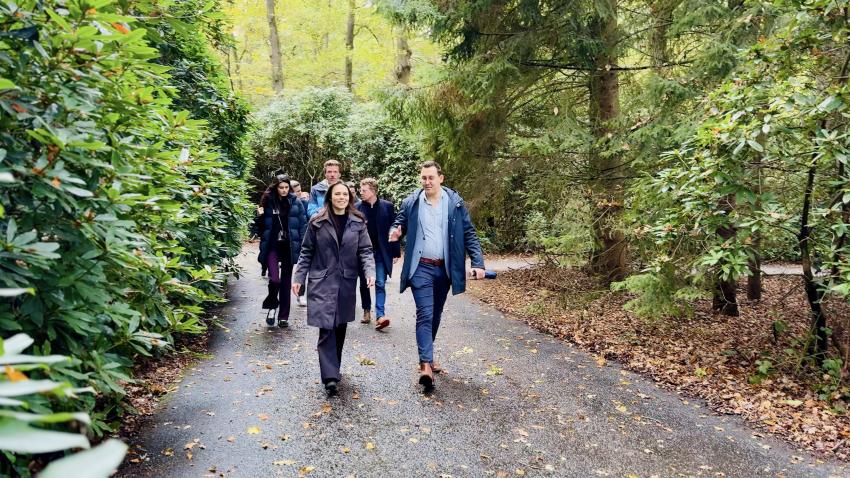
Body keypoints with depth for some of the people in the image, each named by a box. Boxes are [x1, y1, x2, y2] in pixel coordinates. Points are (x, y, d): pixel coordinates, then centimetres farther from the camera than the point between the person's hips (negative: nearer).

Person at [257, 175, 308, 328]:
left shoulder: (296, 203, 1)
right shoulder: (268, 202, 3)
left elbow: (303, 225, 2)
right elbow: (262, 226, 10)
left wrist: (303, 246, -5)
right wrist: (260, 216, -11)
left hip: (289, 246, 1)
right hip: (272, 246, 0)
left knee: (286, 281, 7)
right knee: (274, 278, -15)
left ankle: (283, 316, 18)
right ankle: (272, 306, 14)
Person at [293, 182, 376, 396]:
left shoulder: (358, 223, 4)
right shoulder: (317, 222, 1)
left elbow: (365, 250, 2)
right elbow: (307, 252, 5)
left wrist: (370, 271, -15)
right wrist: (298, 277, 1)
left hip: (347, 283, 3)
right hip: (322, 282, -2)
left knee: (340, 327, 11)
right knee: (326, 329, -10)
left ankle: (333, 369, 27)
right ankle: (330, 377, -10)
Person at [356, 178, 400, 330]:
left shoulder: (387, 206, -3)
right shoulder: (358, 208, -1)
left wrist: (396, 252, -2)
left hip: (381, 252, -2)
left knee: (380, 283, -7)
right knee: (364, 283, 12)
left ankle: (380, 315, -8)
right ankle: (367, 311, 28)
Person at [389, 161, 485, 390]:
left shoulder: (455, 202, -1)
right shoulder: (411, 203, -1)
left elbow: (469, 234, 1)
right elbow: (399, 223, 11)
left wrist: (478, 263, -8)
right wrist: (395, 232, -14)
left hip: (445, 269, 2)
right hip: (421, 268, -2)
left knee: (436, 315, 15)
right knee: (425, 314, -11)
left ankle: (427, 355, 33)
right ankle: (426, 364, -14)